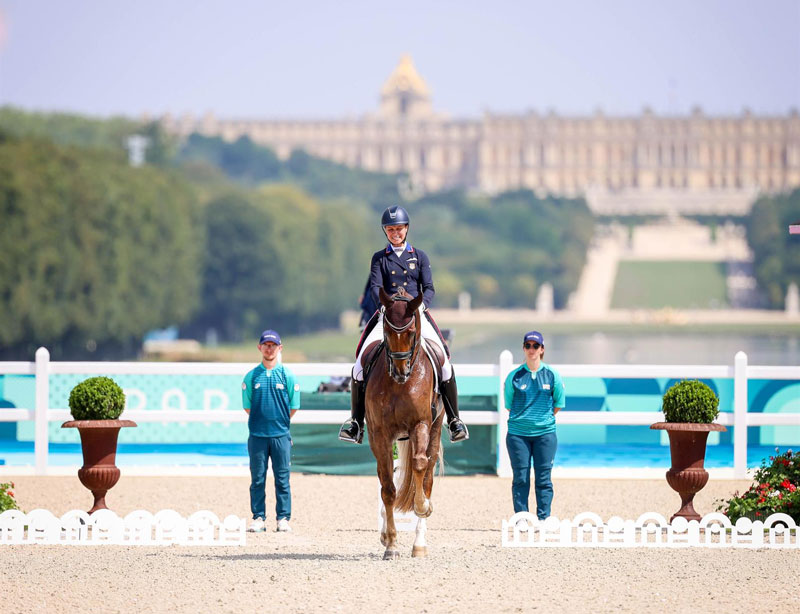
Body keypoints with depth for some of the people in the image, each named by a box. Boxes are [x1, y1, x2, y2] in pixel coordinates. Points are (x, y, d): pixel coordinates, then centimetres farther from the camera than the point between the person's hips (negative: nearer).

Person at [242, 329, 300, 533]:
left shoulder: (287, 375, 4)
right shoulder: (251, 376, 6)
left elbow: (293, 407, 7)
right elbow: (247, 406, 9)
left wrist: (279, 421, 8)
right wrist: (262, 421, 7)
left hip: (280, 434, -1)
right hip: (257, 435, 1)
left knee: (282, 478, 1)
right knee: (257, 478, 2)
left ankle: (283, 518, 4)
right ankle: (258, 518, 6)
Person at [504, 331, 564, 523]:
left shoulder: (552, 375, 3)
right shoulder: (515, 376, 2)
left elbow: (559, 404, 11)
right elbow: (508, 404, 11)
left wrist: (544, 418, 11)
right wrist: (523, 418, 11)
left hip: (545, 433, 0)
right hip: (518, 433, 0)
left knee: (543, 478, 0)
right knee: (520, 478, 0)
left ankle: (544, 519, 6)